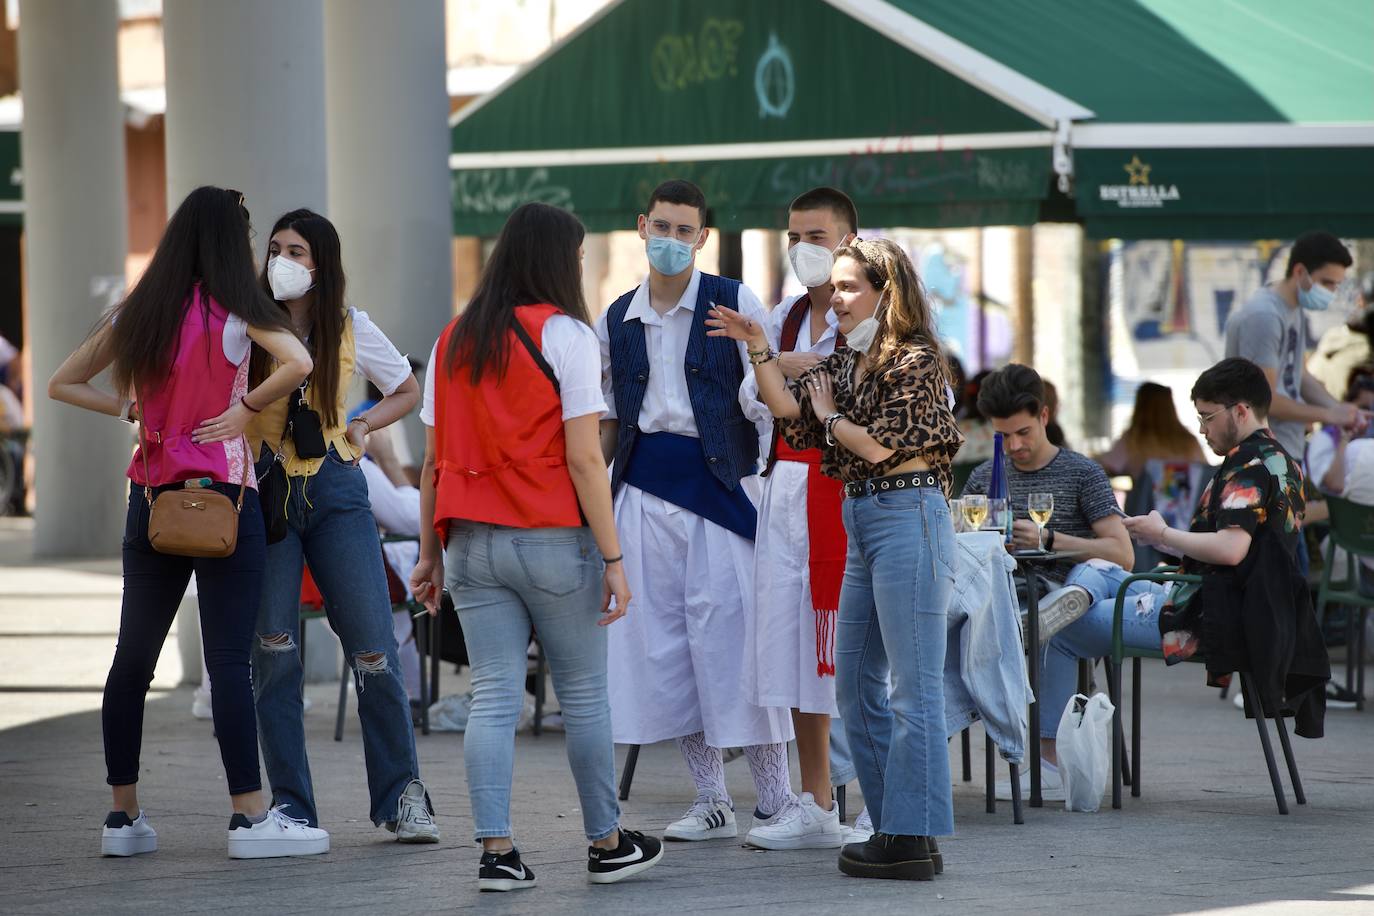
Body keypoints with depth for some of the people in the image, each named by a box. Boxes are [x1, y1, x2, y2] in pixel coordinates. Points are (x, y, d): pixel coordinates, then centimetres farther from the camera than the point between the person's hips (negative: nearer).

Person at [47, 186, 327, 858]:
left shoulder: (136, 313, 8)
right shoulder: (234, 310, -8)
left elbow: (63, 384, 15)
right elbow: (297, 363, -24)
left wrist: (130, 410, 11)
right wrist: (246, 407, -10)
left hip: (151, 499, 5)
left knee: (133, 657, 10)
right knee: (229, 658, -6)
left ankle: (123, 816, 14)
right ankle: (249, 817, -6)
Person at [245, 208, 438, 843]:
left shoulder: (351, 329, 3)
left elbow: (408, 391, 16)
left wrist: (362, 426, 0)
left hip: (336, 490, 0)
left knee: (373, 648, -3)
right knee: (273, 650, -3)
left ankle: (401, 797, 9)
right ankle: (290, 806, 6)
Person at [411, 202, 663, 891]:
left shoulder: (453, 341, 9)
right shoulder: (565, 335, -7)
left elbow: (433, 459, 10)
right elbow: (583, 459, -12)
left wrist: (431, 552, 15)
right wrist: (612, 557, -9)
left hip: (472, 544, 4)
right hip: (552, 541, -4)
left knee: (494, 698, 3)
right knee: (584, 695, 8)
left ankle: (496, 852, -4)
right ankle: (607, 845, 17)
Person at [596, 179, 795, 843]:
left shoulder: (734, 304, -1)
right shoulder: (617, 321, 12)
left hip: (721, 484, -4)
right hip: (645, 490, 4)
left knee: (731, 633, -8)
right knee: (663, 640, 3)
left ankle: (776, 798, 0)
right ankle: (711, 800, 11)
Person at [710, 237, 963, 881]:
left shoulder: (915, 360, -8)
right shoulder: (846, 362, 16)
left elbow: (878, 445, -13)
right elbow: (788, 409, 4)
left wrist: (830, 415, 2)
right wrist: (759, 351, -6)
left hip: (908, 516, -10)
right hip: (861, 521, 10)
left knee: (913, 686, -8)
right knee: (855, 684, 11)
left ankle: (913, 841, -7)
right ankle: (893, 828, 17)